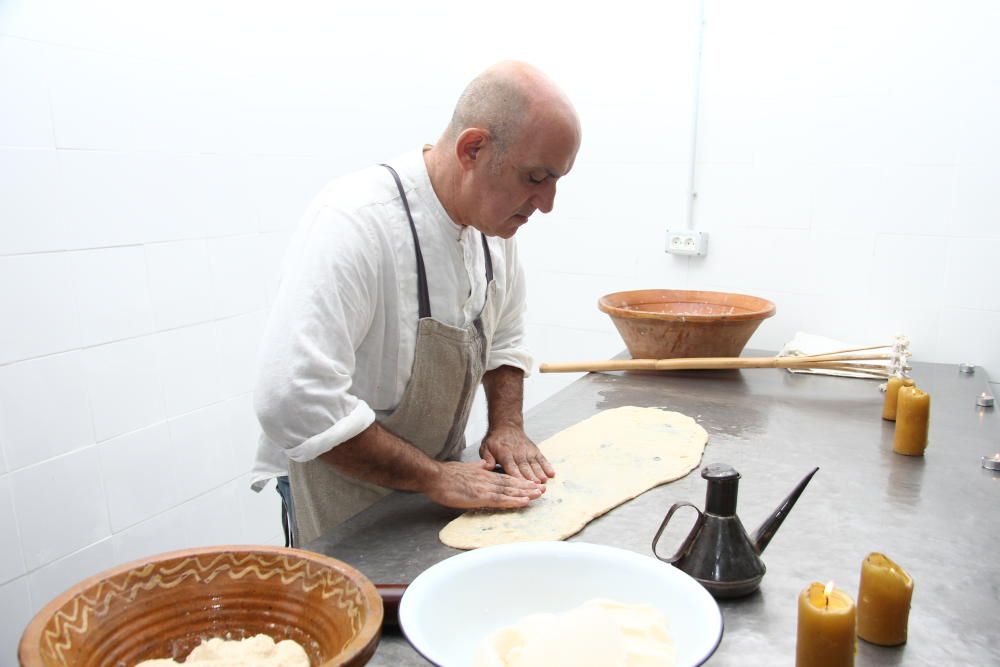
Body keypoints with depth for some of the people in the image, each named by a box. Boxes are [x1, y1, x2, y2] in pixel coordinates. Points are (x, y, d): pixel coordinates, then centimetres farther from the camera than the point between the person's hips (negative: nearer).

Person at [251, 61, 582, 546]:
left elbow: (503, 337, 10)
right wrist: (433, 476, -28)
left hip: (437, 475, 7)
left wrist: (507, 424, -5)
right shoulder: (354, 223, -30)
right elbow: (295, 401, -36)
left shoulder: (493, 219, -5)